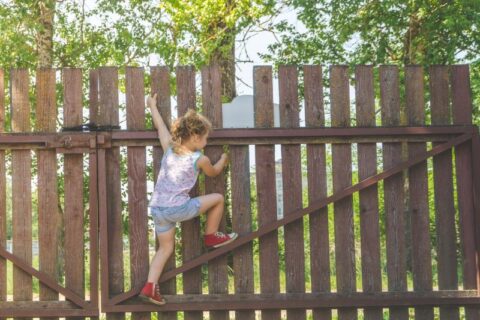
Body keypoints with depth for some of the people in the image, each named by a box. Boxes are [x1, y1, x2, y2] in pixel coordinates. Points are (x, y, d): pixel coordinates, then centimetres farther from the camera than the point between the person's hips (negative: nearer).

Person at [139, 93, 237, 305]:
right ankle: (211, 236, 26)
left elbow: (160, 126, 25)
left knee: (165, 248, 18)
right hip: (178, 209, -6)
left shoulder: (169, 148, 9)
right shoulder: (200, 159, -3)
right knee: (217, 198, 10)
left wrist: (153, 106, 41)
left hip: (157, 208, 6)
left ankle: (150, 287, 5)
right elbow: (213, 173, 18)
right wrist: (223, 160, 38)